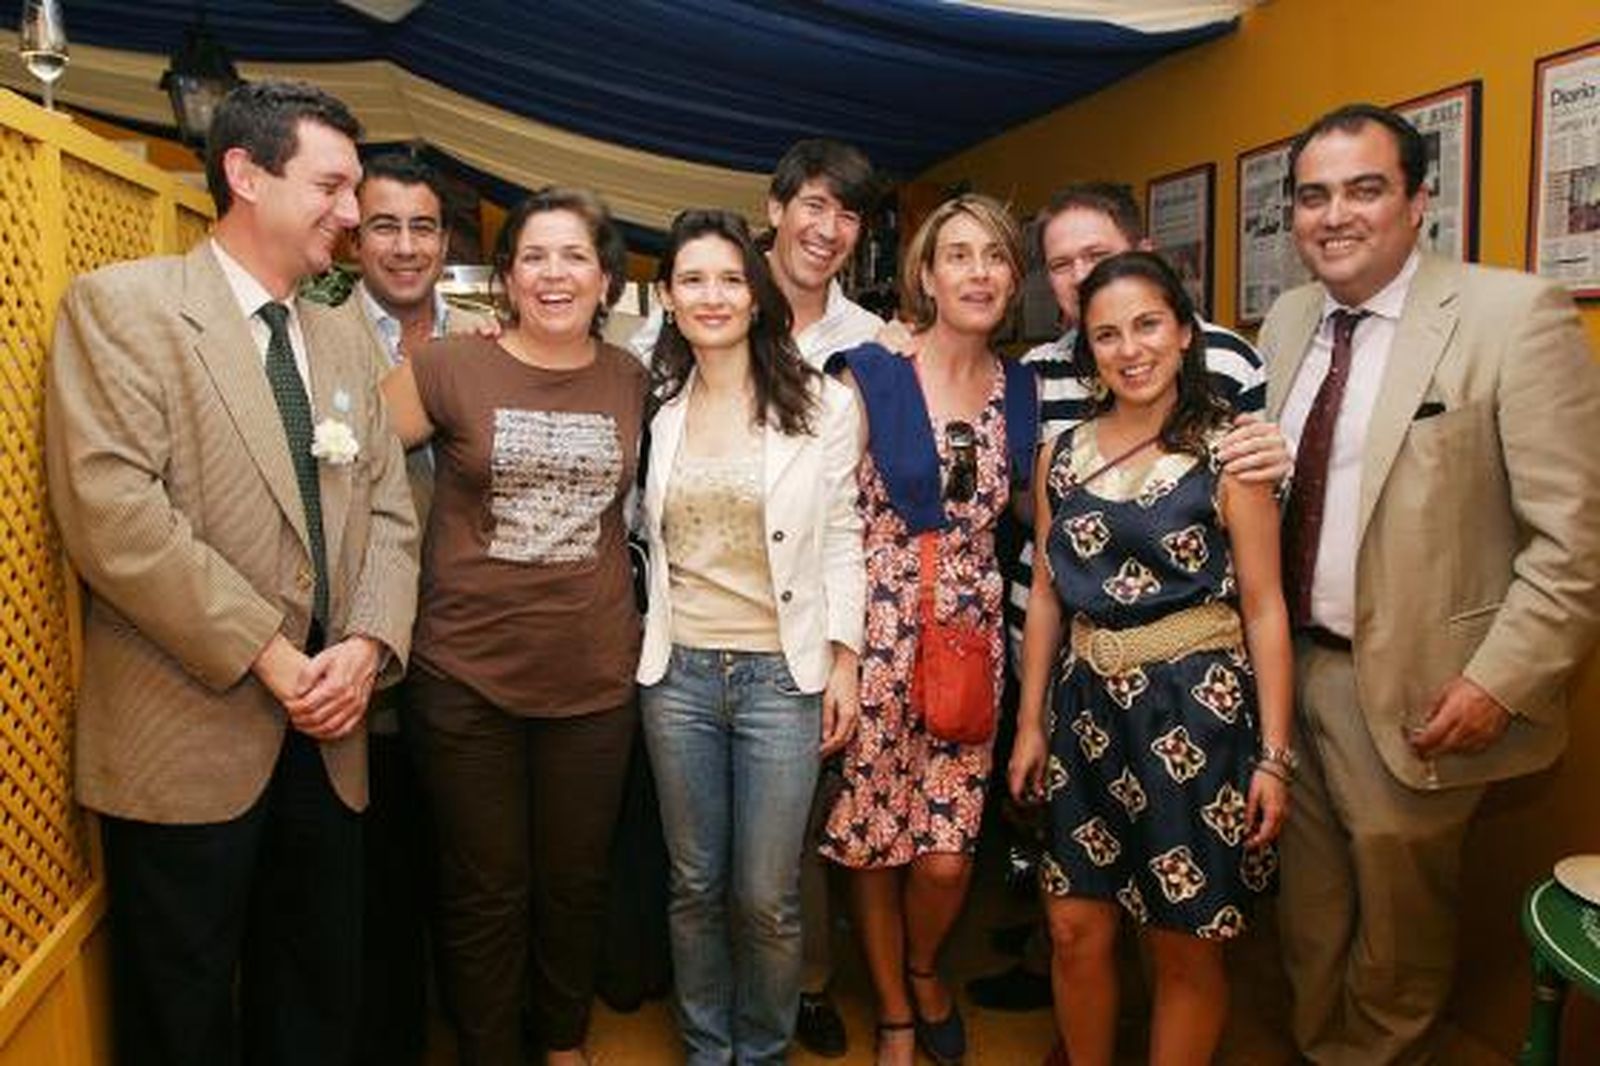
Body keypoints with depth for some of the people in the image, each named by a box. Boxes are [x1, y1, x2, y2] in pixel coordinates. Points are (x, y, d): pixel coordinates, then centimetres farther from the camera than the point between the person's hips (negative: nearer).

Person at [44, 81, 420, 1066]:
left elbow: (388, 512, 10)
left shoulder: (346, 340, 13)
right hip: (187, 736, -5)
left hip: (326, 735, 6)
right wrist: (268, 655, -16)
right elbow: (113, 513, -17)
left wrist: (368, 643, -7)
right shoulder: (121, 305, -6)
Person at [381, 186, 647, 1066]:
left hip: (594, 676, 3)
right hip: (466, 673, -2)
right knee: (485, 894, 11)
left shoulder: (633, 382, 3)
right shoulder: (448, 369, -6)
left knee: (575, 884, 17)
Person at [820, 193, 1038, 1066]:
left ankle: (924, 971, 34)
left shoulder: (1023, 390, 6)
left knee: (947, 851, -1)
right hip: (877, 626, -2)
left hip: (970, 630, 3)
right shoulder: (871, 373, -6)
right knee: (871, 839, 8)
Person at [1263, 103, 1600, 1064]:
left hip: (1411, 692, -5)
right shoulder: (1287, 321, 7)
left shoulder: (1515, 316, -12)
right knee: (1308, 911, 21)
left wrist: (1501, 680, -18)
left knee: (1397, 927, 12)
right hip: (1286, 662, 6)